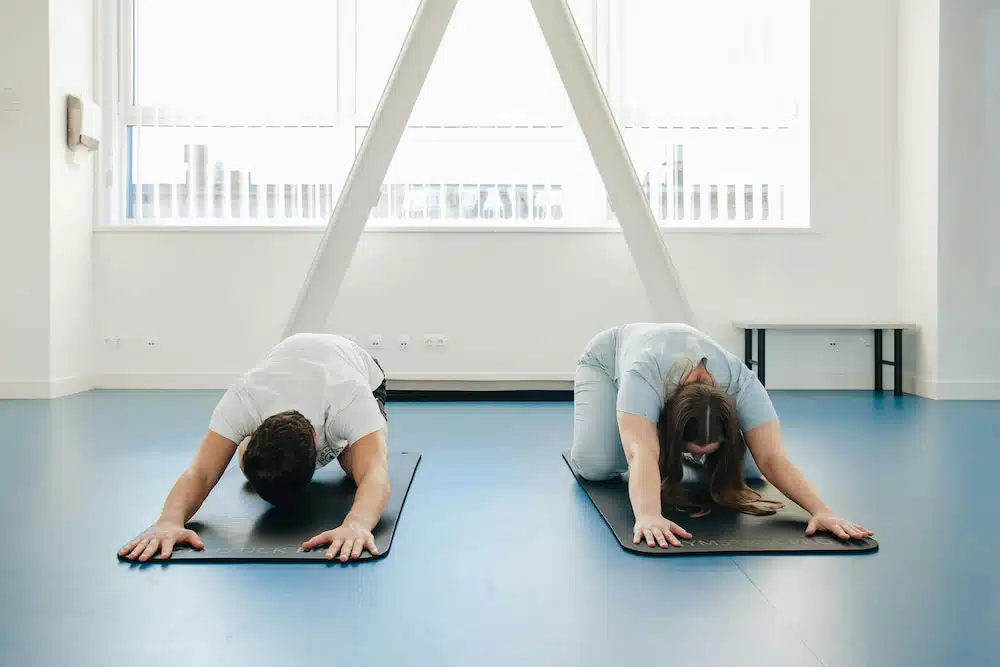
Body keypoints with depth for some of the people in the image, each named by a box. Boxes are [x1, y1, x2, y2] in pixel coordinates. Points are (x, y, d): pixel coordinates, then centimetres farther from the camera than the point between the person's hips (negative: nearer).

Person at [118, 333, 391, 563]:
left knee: (357, 464, -20)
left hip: (362, 373, -1)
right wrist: (169, 521, -70)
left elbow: (374, 475, -63)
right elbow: (201, 471, -48)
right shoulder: (241, 401, -44)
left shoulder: (352, 399, -51)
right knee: (249, 464, -8)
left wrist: (356, 525, -85)